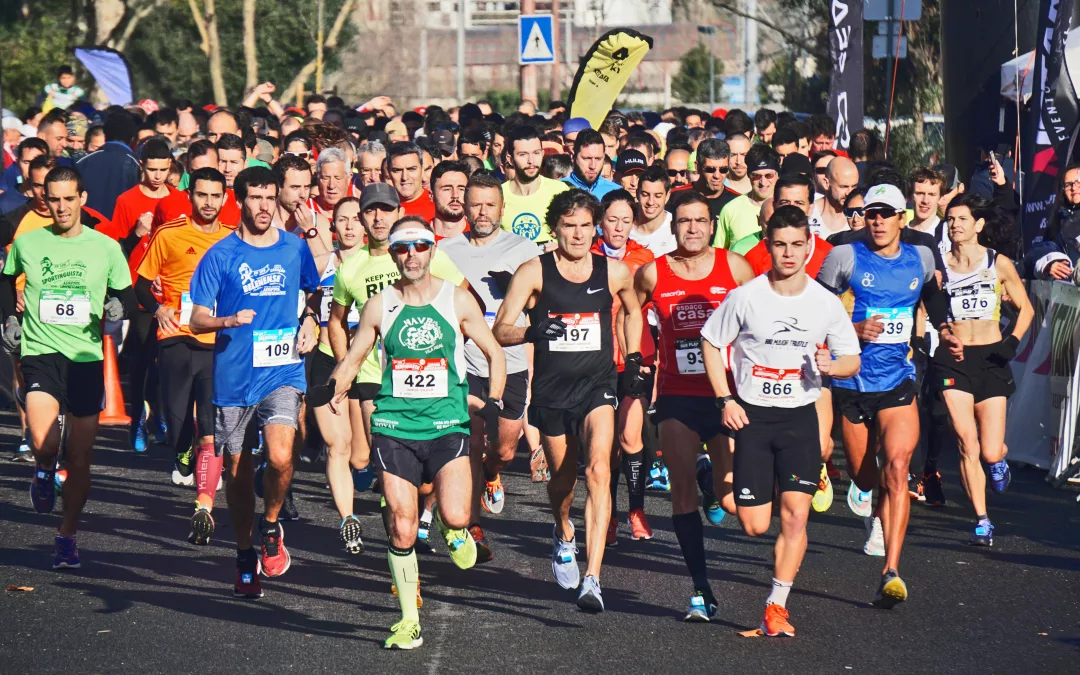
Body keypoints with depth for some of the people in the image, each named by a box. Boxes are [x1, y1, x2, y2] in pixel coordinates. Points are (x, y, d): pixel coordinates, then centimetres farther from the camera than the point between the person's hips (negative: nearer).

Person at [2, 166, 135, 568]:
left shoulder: (105, 247, 2)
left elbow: (126, 293, 12)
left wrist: (118, 306, -9)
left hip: (87, 357, 1)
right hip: (40, 351, -1)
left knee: (80, 457, 6)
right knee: (42, 441, -23)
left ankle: (67, 536, 22)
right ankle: (44, 471, 13)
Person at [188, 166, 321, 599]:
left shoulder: (295, 248, 5)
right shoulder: (220, 255, -2)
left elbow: (314, 291, 26)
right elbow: (197, 320, -3)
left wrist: (310, 320, 6)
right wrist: (229, 320, -23)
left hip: (282, 373, 0)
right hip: (233, 378, 0)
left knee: (280, 457, -21)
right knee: (238, 470, 8)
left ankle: (271, 526, 7)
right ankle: (245, 557, 26)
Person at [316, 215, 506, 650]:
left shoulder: (458, 300, 3)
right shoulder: (379, 306, 5)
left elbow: (494, 353, 10)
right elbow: (353, 357, 13)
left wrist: (493, 403, -3)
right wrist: (335, 386, -7)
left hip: (447, 425, -1)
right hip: (395, 427, 1)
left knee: (455, 517, -20)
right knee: (402, 529, -2)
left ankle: (454, 532, 19)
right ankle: (409, 621, 13)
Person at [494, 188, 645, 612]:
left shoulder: (615, 272, 1)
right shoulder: (534, 272, -6)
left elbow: (633, 310, 24)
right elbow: (500, 330, -9)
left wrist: (633, 361, 17)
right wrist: (532, 331, -29)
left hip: (596, 387, -1)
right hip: (551, 390, 1)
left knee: (598, 470, -21)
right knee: (562, 478, 15)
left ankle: (592, 579, -27)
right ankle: (564, 536, 52)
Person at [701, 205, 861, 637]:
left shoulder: (826, 304, -3)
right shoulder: (745, 297, -8)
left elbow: (852, 360, 7)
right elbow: (711, 342, 4)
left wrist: (832, 366, -17)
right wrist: (725, 400, -5)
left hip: (800, 416, 1)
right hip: (752, 415, -1)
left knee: (795, 515, -12)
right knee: (754, 527, -3)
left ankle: (776, 606, -3)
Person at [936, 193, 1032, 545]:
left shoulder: (998, 263, 3)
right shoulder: (939, 265, 4)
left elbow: (1025, 308, 10)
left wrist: (1013, 341, -5)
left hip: (991, 358, 0)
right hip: (953, 359, 0)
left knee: (990, 452, -4)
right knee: (967, 446, -12)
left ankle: (999, 459, 35)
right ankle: (982, 522, -2)